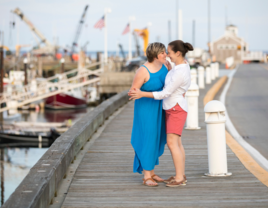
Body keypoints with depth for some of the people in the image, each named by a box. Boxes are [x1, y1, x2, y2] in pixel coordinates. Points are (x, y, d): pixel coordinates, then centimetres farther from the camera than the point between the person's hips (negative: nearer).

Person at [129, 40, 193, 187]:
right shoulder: (184, 63, 2)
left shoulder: (179, 74, -27)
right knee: (176, 143, 10)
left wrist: (142, 94, -22)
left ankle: (179, 178, -13)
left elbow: (165, 94, -23)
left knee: (172, 143, -14)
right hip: (172, 109, 10)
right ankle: (181, 175, 14)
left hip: (176, 109, -10)